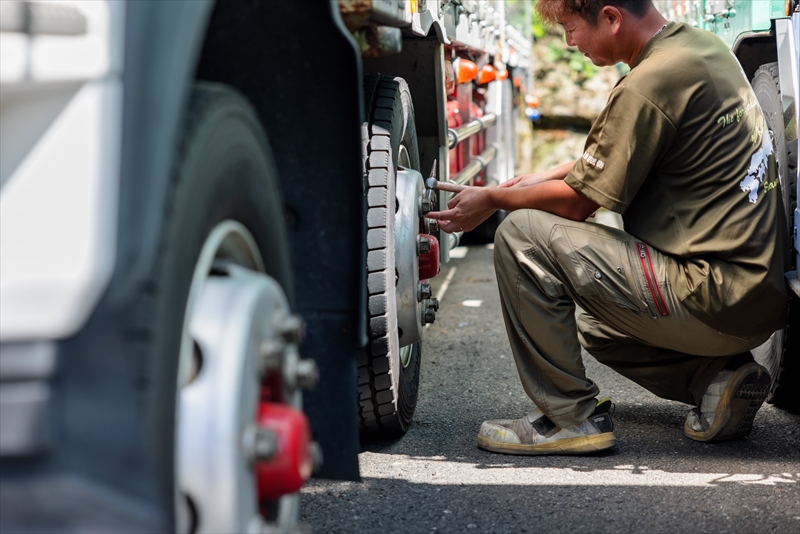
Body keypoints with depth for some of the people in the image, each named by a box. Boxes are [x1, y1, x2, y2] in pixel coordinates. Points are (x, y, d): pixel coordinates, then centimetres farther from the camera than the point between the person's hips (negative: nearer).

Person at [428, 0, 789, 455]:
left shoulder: (650, 84, -20)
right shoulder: (704, 46, 9)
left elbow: (579, 201, -11)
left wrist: (492, 200, 5)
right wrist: (547, 178, 22)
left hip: (716, 299, -10)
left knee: (523, 235, -10)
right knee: (593, 322, 32)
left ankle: (571, 416, -4)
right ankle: (719, 375, 12)